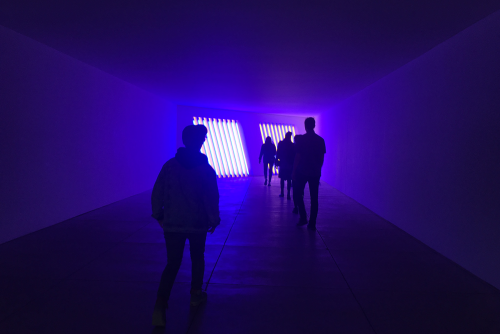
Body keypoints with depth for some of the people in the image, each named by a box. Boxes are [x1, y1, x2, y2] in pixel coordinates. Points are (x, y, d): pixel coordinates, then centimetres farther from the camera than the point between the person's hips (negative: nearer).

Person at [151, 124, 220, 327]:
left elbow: (157, 193, -2)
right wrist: (214, 219, 5)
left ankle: (160, 305, -6)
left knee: (172, 265, 7)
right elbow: (211, 198, -7)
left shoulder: (170, 165, -4)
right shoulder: (206, 169, -7)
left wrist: (159, 215, 9)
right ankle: (196, 295, 33)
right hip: (198, 223, -1)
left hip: (172, 224, 1)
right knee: (197, 259, 21)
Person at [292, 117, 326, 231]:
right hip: (315, 173, 3)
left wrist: (294, 171, -2)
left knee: (297, 195, 12)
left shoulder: (301, 139, -7)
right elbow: (322, 158, 6)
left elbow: (298, 157, -9)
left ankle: (303, 218, 5)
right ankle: (312, 223, 6)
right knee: (314, 198, 6)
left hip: (301, 172, -3)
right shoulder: (320, 140, 3)